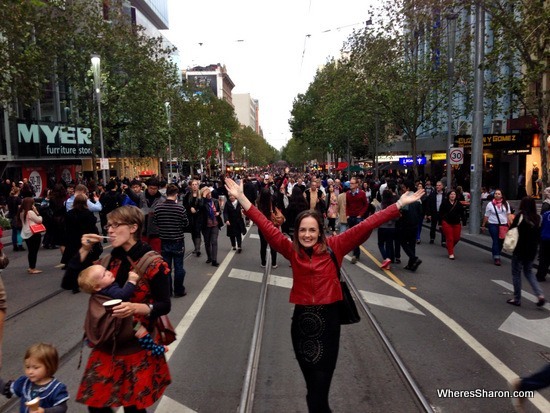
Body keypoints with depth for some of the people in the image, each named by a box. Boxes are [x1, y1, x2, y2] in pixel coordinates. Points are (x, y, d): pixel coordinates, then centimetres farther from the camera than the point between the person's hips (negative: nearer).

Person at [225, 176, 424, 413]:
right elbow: (267, 227, -8)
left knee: (318, 391, 2)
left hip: (328, 320, -1)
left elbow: (365, 226, -8)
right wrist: (242, 199, -14)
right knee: (314, 389, 15)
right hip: (302, 321, 2)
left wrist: (400, 204, -9)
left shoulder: (334, 247, -5)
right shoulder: (292, 250, -2)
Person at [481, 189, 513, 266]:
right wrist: (483, 225, 6)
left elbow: (508, 214, 7)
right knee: (496, 241, -6)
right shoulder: (490, 204, -2)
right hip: (493, 225, -3)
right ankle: (496, 257, -2)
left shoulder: (505, 203, 5)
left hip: (503, 225, 3)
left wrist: (510, 224, -1)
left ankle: (495, 254, 27)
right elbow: (486, 216, 3)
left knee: (501, 241, 8)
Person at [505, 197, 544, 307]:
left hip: (520, 249, -5)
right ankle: (540, 295, 5)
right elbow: (538, 234, 6)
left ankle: (517, 299, 12)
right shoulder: (538, 218, -1)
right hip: (532, 250, 5)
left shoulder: (521, 215, -14)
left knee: (516, 273, 8)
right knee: (528, 271, 20)